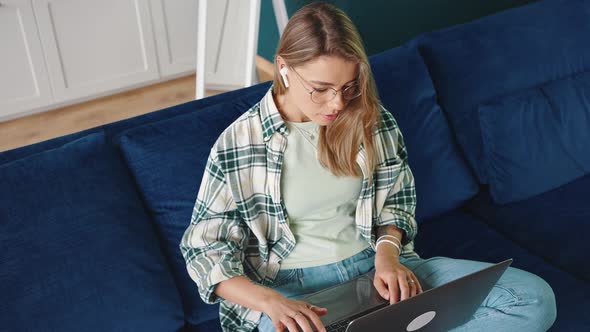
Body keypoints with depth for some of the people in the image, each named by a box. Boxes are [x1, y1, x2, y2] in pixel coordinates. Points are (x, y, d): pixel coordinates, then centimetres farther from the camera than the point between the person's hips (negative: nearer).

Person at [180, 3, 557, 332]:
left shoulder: (372, 120, 1)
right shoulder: (239, 144, -7)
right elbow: (204, 251, -4)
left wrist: (387, 253, -7)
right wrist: (270, 302, -22)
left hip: (374, 266, 4)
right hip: (291, 288, -4)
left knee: (534, 297, -15)